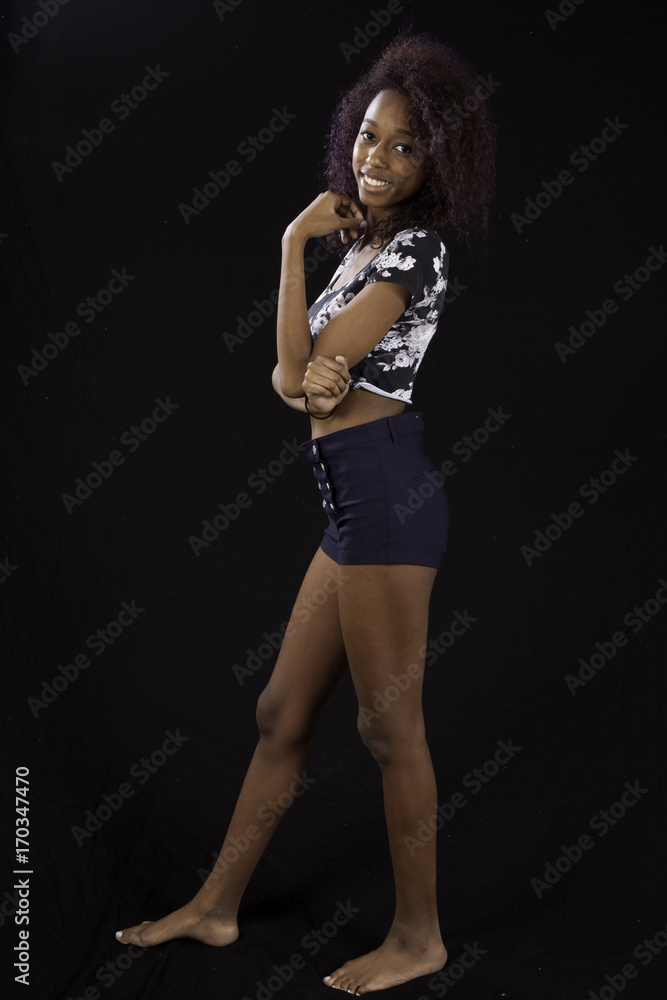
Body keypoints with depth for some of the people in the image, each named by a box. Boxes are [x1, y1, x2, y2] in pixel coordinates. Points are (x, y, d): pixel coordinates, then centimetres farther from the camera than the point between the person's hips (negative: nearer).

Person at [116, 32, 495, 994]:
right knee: (282, 711, 14)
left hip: (388, 494, -9)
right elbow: (289, 375, 14)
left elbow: (299, 366, -13)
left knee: (390, 723, -1)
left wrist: (295, 241, -3)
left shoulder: (414, 250, -9)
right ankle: (217, 907, 26)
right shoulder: (364, 244, 20)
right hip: (354, 499, 9)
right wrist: (313, 377, -11)